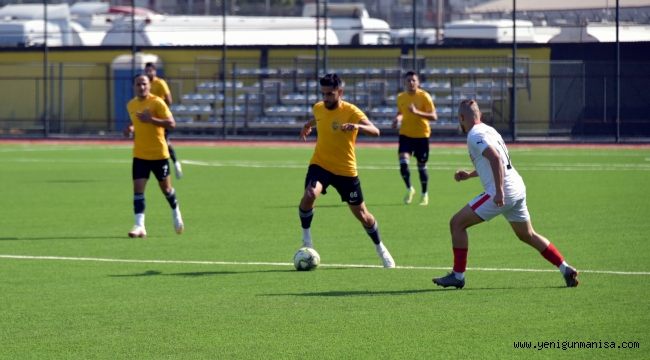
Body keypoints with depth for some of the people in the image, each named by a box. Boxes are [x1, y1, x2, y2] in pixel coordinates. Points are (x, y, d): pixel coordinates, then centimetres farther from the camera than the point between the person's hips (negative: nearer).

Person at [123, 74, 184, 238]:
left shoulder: (157, 102, -12)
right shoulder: (131, 105, 7)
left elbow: (171, 123, -17)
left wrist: (151, 119, -28)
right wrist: (131, 128, 1)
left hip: (159, 154, -4)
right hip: (140, 155, 4)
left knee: (165, 188, 11)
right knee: (138, 188, -10)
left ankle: (176, 213, 38)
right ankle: (139, 226, -13)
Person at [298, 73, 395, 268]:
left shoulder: (351, 111, -17)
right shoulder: (318, 108, -2)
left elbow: (375, 131, -32)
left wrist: (357, 126, -48)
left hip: (346, 170, -2)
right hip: (320, 165, 2)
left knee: (361, 214, 8)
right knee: (309, 195, -29)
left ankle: (381, 249, 33)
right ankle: (306, 242, -12)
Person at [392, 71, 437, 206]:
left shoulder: (424, 96, -11)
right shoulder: (401, 97, 3)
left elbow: (434, 116, -16)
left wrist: (417, 112, -30)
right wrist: (398, 118, -2)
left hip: (421, 135, -2)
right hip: (406, 134, 2)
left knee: (422, 166, 6)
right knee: (403, 163, -17)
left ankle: (424, 194, 26)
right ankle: (409, 189, 7)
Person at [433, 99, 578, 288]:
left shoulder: (475, 135, -11)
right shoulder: (488, 130, 18)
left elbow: (495, 159, -25)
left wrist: (499, 192, -29)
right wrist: (469, 174, 28)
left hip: (502, 193, -9)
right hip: (518, 189, 9)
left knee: (457, 223, -1)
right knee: (528, 235, 22)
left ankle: (458, 275, 0)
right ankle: (566, 270, 17)